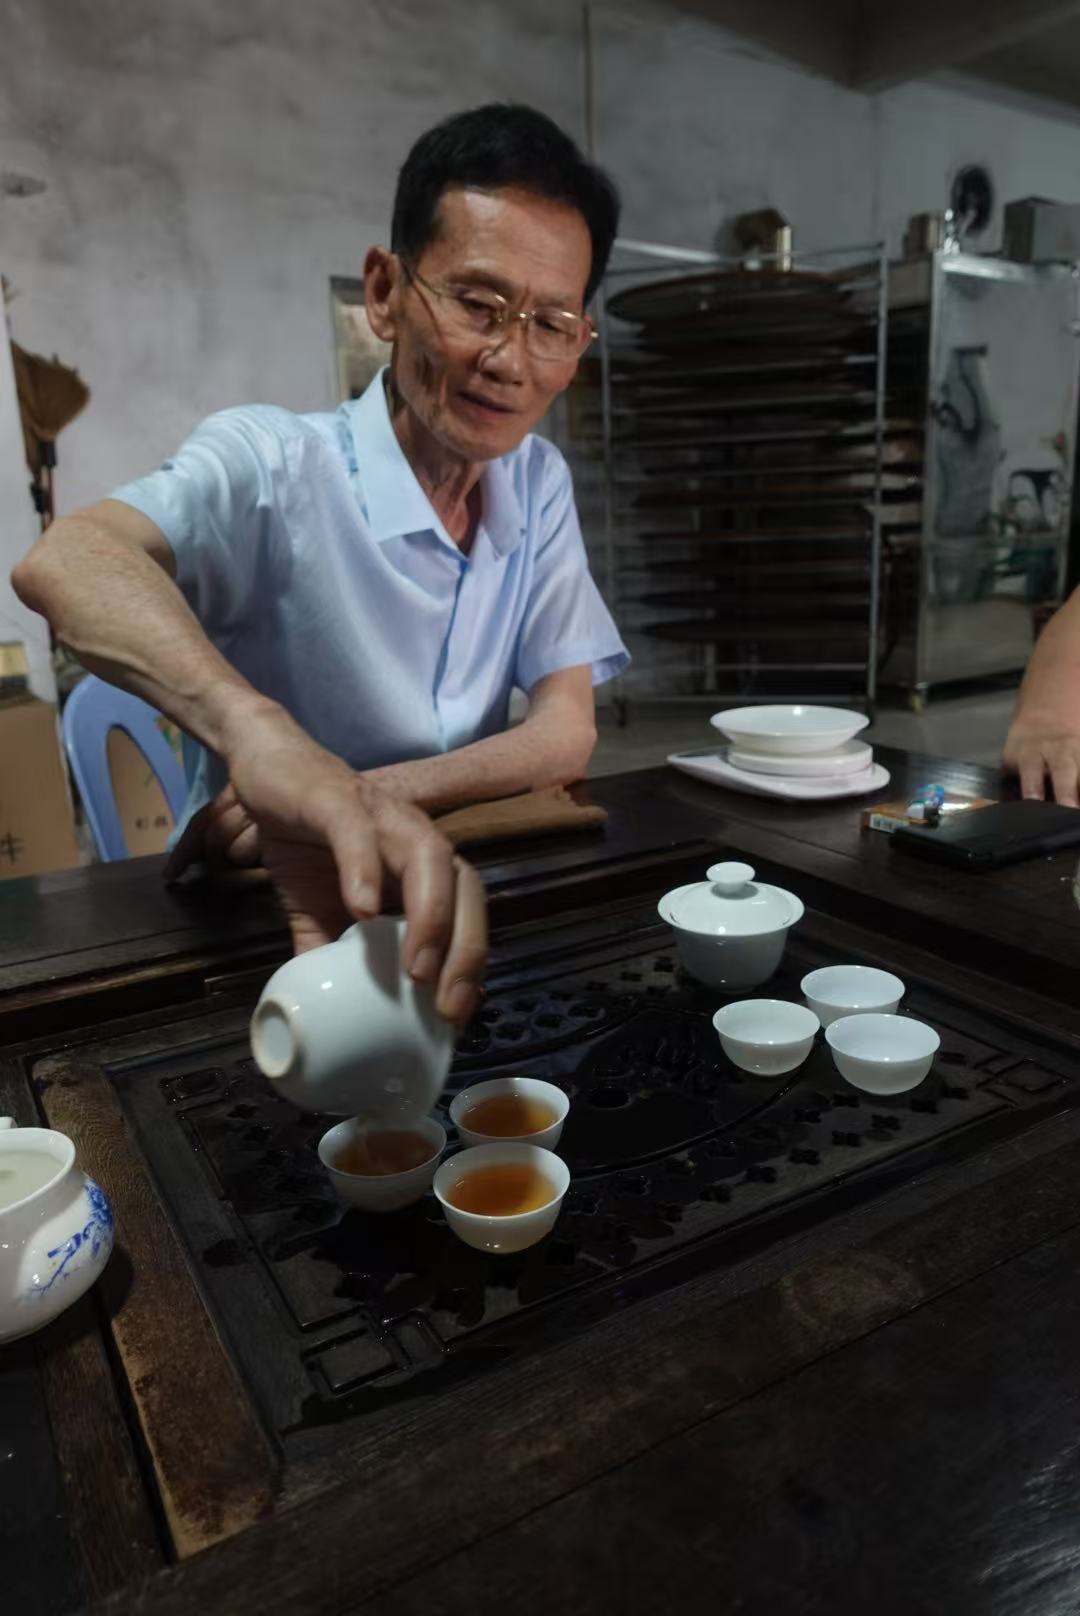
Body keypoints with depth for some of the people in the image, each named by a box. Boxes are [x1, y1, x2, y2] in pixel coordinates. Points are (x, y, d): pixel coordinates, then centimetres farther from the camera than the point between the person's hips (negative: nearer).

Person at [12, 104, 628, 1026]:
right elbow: (67, 561, -34)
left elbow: (567, 733, -5)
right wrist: (266, 740, -54)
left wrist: (363, 797, -22)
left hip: (451, 905, 4)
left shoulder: (540, 485, 2)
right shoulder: (269, 466, -14)